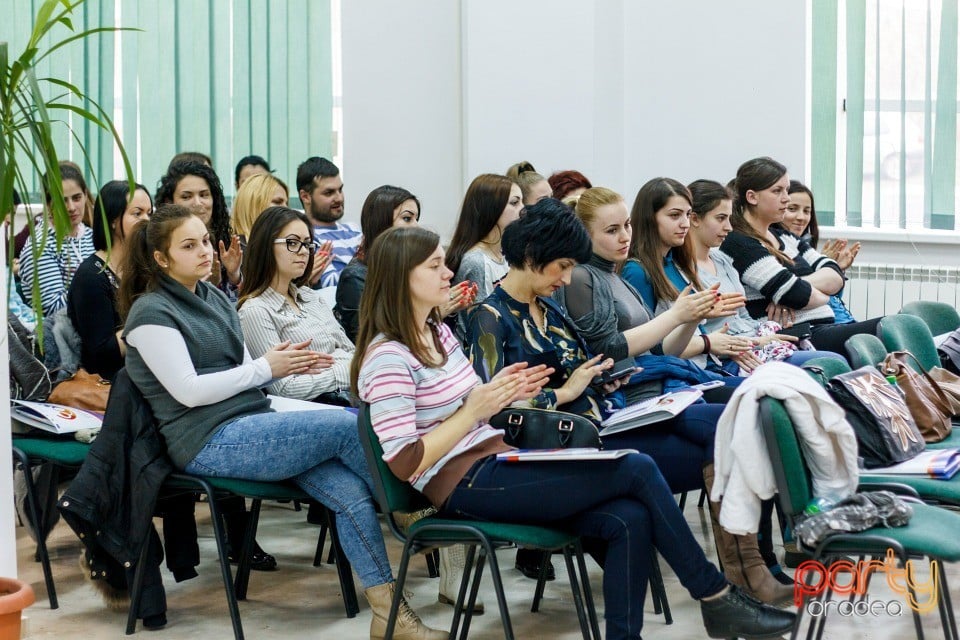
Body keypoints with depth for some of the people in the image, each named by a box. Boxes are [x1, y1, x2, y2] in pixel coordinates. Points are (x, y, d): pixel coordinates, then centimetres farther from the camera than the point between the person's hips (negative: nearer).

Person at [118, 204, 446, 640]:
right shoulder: (151, 313, -5)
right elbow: (189, 391, -13)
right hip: (209, 444, -7)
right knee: (350, 426, -21)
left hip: (252, 425, 7)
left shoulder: (214, 298, 18)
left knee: (349, 491, -17)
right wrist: (265, 368, -11)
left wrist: (286, 363, -3)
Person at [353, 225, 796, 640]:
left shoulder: (439, 333, 15)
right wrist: (475, 411, -18)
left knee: (629, 520, -14)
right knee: (638, 470, -13)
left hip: (499, 459, 9)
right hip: (466, 487, -9)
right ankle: (718, 601, 0)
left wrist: (499, 396, 3)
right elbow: (403, 463, -17)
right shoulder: (388, 358, -13)